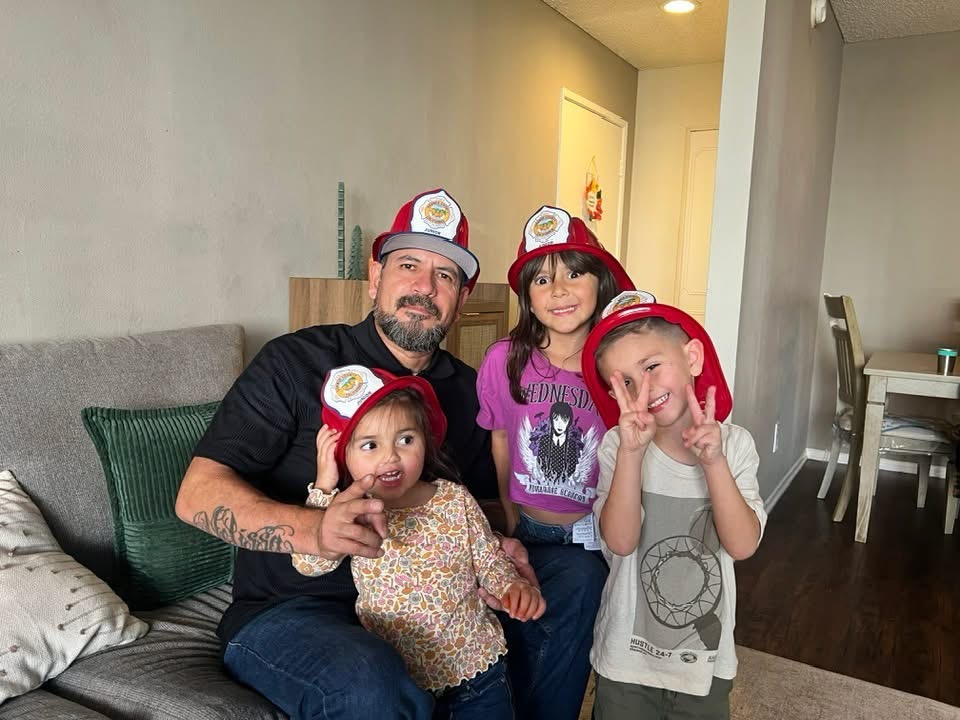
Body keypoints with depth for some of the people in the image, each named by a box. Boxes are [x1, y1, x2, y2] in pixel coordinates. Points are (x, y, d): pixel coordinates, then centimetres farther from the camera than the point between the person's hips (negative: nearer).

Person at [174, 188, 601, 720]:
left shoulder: (467, 389, 7)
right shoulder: (296, 362, -10)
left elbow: (483, 502, 15)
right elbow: (197, 494, -15)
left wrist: (498, 548, -9)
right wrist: (312, 530, -34)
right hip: (289, 611, -5)